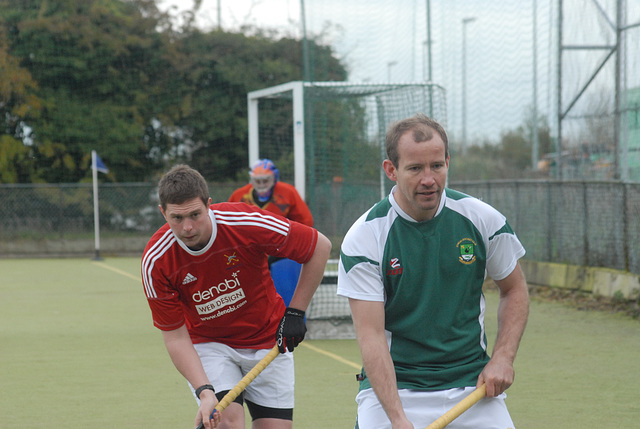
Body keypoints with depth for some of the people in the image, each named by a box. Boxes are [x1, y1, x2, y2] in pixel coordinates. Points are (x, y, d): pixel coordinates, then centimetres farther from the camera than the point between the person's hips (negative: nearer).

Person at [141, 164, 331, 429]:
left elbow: (320, 246, -12)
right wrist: (204, 390, -29)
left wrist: (295, 312, -10)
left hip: (268, 340, 1)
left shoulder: (247, 223, -26)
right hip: (207, 344, -1)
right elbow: (175, 337, -15)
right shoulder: (156, 262, -22)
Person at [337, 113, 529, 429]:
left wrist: (503, 357, -2)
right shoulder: (362, 239, -11)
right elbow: (371, 334, -15)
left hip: (472, 383, 2)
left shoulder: (483, 219, -2)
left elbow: (515, 289, 13)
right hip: (392, 385, -2)